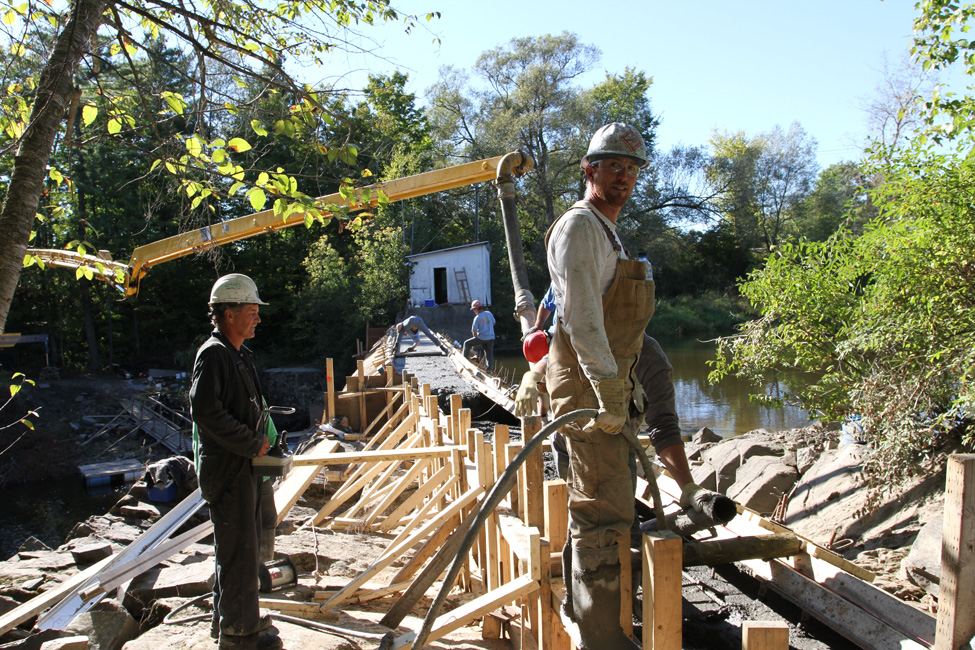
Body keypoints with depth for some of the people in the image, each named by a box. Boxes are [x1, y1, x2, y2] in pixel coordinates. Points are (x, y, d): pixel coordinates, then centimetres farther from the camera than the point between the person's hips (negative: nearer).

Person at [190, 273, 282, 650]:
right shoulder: (213, 354, -16)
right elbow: (205, 410, -26)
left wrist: (259, 440, 8)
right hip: (226, 468, -10)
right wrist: (253, 444, -19)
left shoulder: (237, 354, 15)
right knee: (238, 550, -2)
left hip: (242, 465, 10)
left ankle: (230, 618, 34)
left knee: (240, 546, 19)